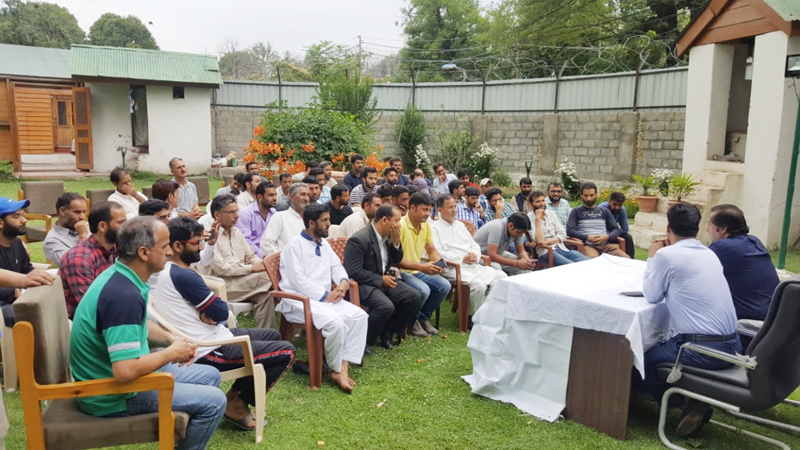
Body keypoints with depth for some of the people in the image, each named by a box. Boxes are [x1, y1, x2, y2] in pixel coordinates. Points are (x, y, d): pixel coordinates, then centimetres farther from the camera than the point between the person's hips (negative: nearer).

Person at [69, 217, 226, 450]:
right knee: (213, 401, -11)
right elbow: (126, 371, -36)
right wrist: (172, 353, -20)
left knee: (209, 376, 16)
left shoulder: (120, 276, 1)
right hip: (111, 394, -10)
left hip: (111, 375, 10)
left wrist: (172, 339, 2)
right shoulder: (124, 295, -30)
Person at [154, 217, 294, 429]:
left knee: (273, 335, 23)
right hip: (208, 352, -11)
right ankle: (237, 405, 4)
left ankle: (235, 394, 19)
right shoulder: (183, 276, -24)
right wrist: (213, 313, 2)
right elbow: (221, 311, -18)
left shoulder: (166, 270, 9)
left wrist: (207, 314, -7)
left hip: (210, 336, 11)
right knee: (286, 351, -8)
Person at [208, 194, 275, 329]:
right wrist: (252, 268, -15)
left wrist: (263, 264, -4)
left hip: (241, 280, 7)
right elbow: (220, 268, -16)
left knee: (265, 294, -22)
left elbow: (251, 256, 20)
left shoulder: (236, 232, 18)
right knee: (268, 277, -22)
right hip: (222, 284, -7)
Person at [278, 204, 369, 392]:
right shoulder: (295, 244, -5)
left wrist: (343, 282, -3)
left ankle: (343, 367, -19)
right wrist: (325, 295, -17)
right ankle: (336, 369, -10)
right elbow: (297, 280, -14)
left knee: (359, 316, -16)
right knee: (335, 322, -33)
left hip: (325, 298, 8)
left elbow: (336, 267, 22)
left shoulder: (324, 244, 21)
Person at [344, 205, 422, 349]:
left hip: (384, 279, 8)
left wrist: (396, 242, -5)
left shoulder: (388, 236, 4)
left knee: (415, 296, -9)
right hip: (364, 283, -8)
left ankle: (388, 331, 6)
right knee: (386, 306, -32)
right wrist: (381, 280, -19)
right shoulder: (359, 240, -20)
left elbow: (396, 261, 15)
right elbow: (353, 272, -23)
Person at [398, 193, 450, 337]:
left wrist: (439, 264, -6)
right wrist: (422, 267, -28)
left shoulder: (426, 225, 7)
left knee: (445, 286, -11)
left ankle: (424, 317, 10)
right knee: (423, 290, -31)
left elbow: (432, 251, 16)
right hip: (402, 272, -8)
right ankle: (412, 321, 0)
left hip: (419, 271, 8)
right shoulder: (400, 226, -19)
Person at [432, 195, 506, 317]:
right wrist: (462, 259, -14)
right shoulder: (434, 228, 0)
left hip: (473, 265, 8)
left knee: (502, 277, -12)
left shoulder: (460, 225, 25)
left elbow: (474, 245, 25)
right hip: (453, 268, -7)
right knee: (479, 284, -32)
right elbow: (437, 254, -11)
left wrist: (475, 255, 1)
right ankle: (475, 318, -11)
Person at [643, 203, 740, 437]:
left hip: (702, 349, -8)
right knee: (662, 346, 27)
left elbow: (652, 296, 2)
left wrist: (652, 257, 11)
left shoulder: (666, 254, -11)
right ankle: (695, 403, 14)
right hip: (731, 345, 8)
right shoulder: (709, 254, 11)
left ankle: (687, 404, 12)